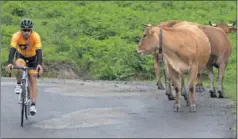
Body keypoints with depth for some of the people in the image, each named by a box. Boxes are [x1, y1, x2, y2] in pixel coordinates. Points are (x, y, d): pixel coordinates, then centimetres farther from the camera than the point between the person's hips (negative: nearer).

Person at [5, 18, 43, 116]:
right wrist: (10, 63, -53)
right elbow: (12, 50, -38)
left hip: (32, 57, 0)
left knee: (33, 79, -9)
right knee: (20, 67, -34)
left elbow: (39, 51, -38)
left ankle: (33, 105, -8)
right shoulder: (16, 36, -30)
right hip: (21, 56, 0)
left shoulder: (36, 36, -31)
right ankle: (18, 85, -6)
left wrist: (39, 64, -52)